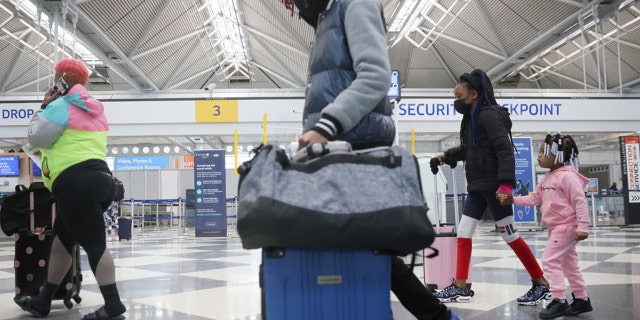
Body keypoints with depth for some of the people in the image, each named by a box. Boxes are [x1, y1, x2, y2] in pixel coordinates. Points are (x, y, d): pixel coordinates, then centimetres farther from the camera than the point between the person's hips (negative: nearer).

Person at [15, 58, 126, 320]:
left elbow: (37, 138, -2)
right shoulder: (93, 109, 22)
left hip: (76, 183, -9)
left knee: (94, 244, -11)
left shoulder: (60, 106, -5)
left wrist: (44, 107, 9)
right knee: (60, 242, 17)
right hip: (99, 178, 9)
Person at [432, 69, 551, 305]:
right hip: (477, 185, 9)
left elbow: (505, 149, -20)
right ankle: (460, 287, 12)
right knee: (463, 232, 7)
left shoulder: (489, 115, -13)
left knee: (509, 235, -3)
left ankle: (542, 284, 10)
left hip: (493, 185, -9)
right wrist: (446, 156, 19)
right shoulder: (471, 118, 15)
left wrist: (506, 182, -28)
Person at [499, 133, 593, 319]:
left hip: (567, 226, -10)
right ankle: (582, 300, 25)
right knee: (568, 263, 15)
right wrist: (513, 200, 5)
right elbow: (535, 198, 15)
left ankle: (559, 301, -5)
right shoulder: (547, 178, 11)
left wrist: (582, 227, -24)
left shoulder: (568, 176, -17)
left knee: (550, 260, -11)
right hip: (556, 227, 10)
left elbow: (580, 202, -20)